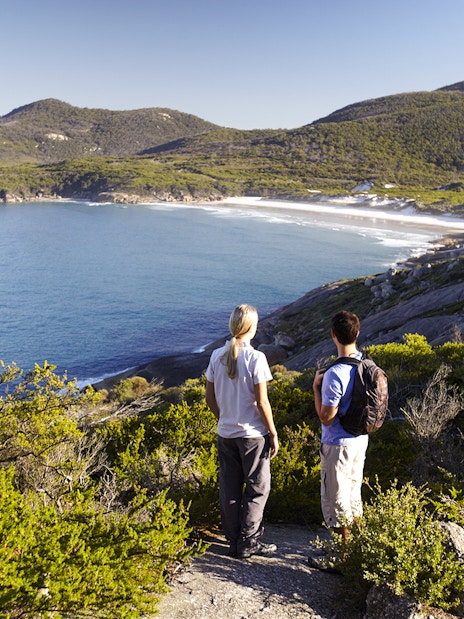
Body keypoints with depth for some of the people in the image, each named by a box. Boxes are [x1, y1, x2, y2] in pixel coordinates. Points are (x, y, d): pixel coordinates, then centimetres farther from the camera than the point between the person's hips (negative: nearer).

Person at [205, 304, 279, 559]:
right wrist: (273, 434, -5)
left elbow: (210, 398, 5)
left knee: (229, 489, 14)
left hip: (225, 433, 5)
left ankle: (234, 542, 24)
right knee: (257, 488, 10)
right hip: (253, 434, -5)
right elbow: (261, 402, -15)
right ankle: (248, 543, 14)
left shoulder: (217, 356, 0)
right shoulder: (255, 358, -16)